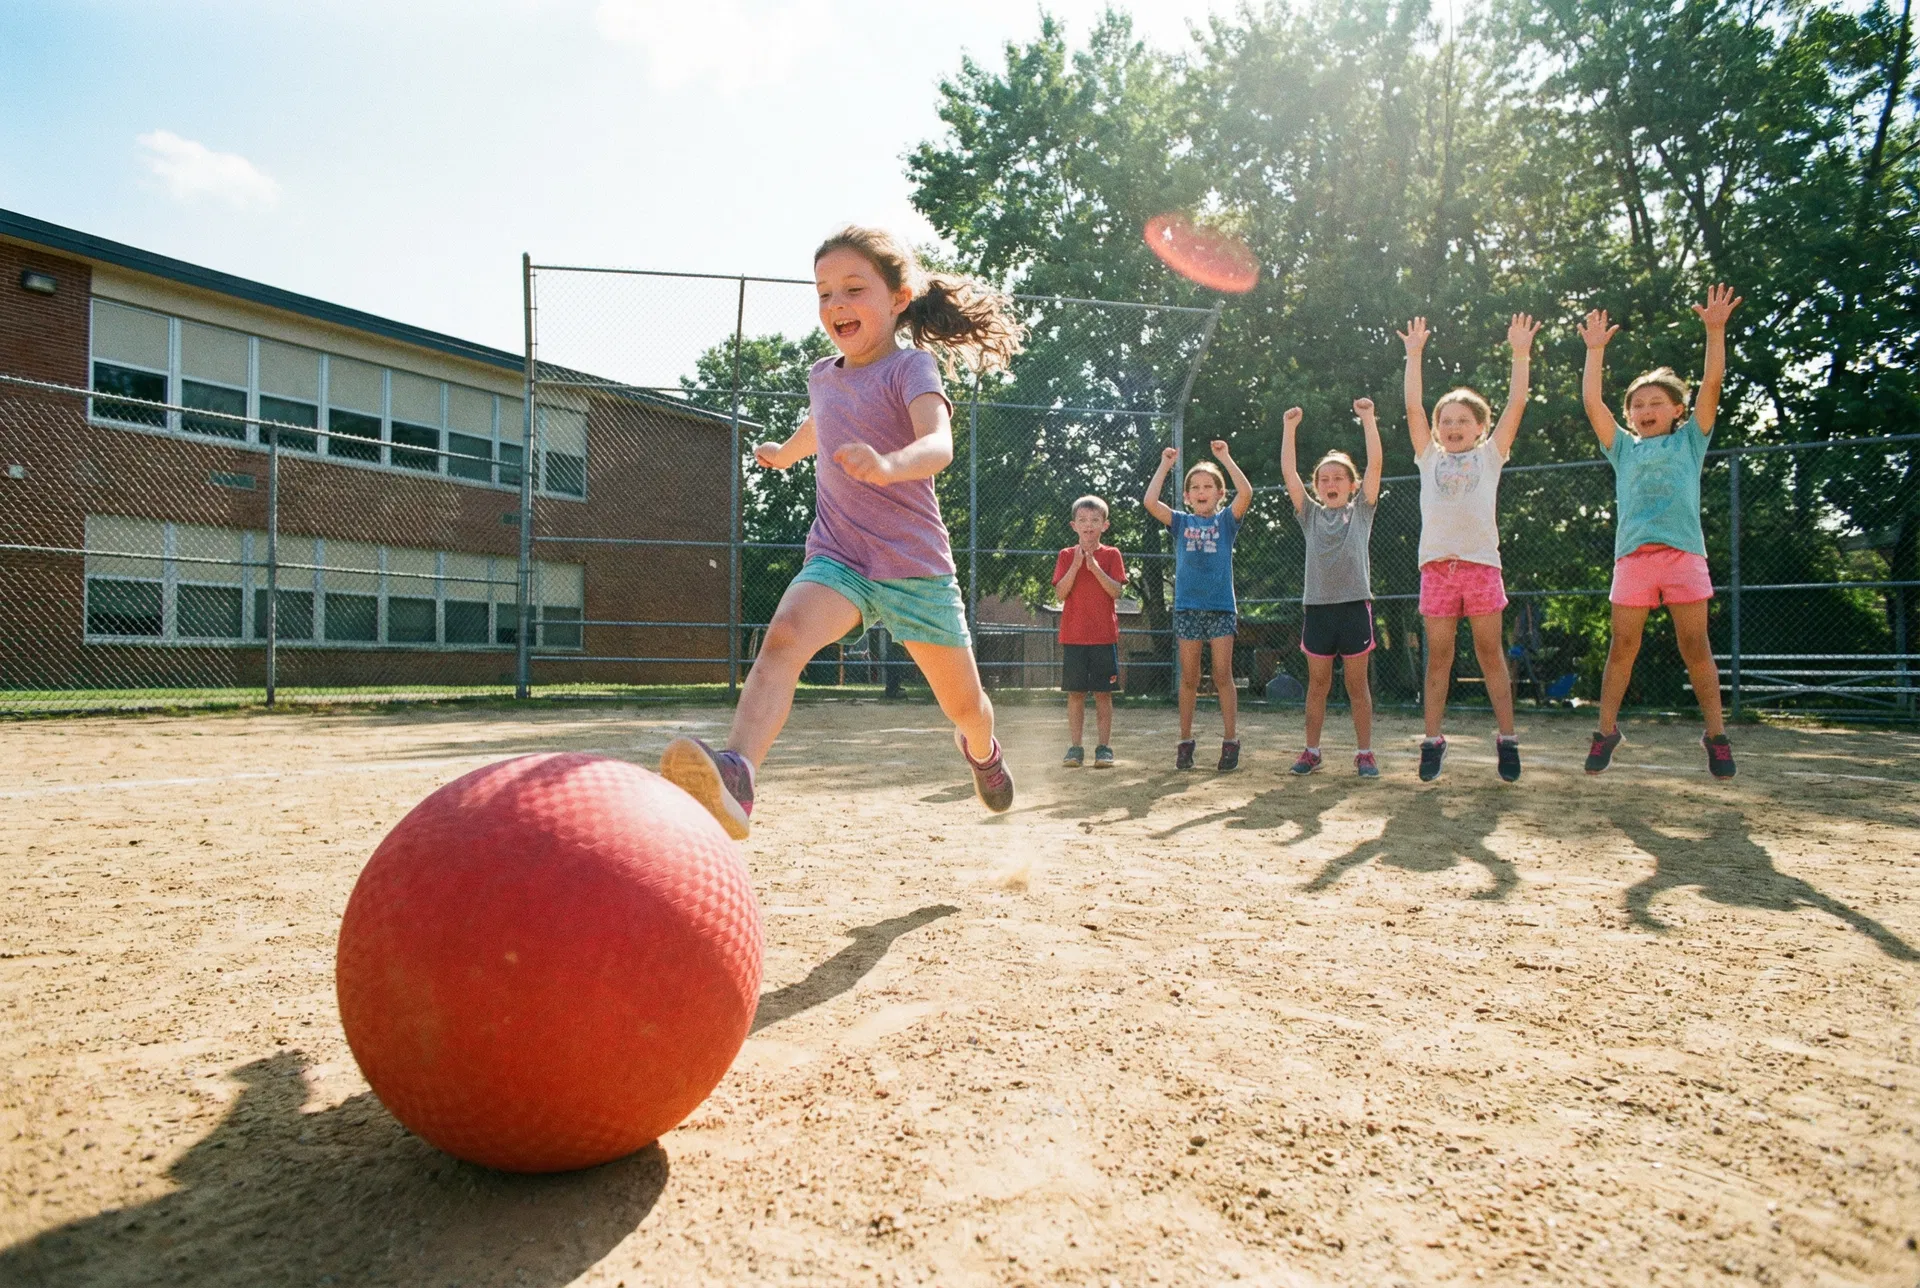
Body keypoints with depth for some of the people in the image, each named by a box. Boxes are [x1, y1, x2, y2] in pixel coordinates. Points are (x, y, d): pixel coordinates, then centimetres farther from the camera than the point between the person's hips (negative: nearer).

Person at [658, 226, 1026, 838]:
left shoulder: (911, 366, -8)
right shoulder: (822, 376, 9)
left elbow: (939, 445, -28)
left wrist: (888, 465, -51)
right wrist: (783, 452, 55)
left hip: (915, 564, -3)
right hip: (836, 558, 3)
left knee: (965, 706, 10)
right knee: (783, 636, -30)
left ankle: (981, 750, 46)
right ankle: (735, 775, -46)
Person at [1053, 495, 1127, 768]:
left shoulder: (1111, 555, 5)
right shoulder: (1066, 556, 7)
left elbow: (1117, 591, -7)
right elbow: (1060, 592, -4)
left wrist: (1095, 568, -16)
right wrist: (1076, 566, -14)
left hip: (1104, 635, -1)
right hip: (1073, 635, 1)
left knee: (1103, 693, 2)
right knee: (1075, 693, 3)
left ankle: (1104, 747, 9)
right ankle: (1075, 747, 9)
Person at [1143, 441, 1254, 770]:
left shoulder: (1226, 520, 6)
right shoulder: (1181, 522, 9)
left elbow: (1246, 492, -11)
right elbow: (1150, 501, -4)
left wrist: (1225, 457, -7)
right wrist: (1165, 465, 2)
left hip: (1221, 607, -1)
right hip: (1187, 607, 1)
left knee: (1223, 676, 0)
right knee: (1188, 678, 7)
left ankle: (1231, 741, 7)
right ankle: (1185, 741, 14)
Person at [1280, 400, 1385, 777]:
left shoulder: (1361, 510, 9)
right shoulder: (1310, 514, 12)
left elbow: (1375, 464, 0)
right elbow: (1288, 472, 6)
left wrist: (1368, 418, -4)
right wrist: (1289, 427, 2)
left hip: (1354, 604, -1)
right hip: (1317, 605, 2)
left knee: (1357, 683, 4)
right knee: (1317, 683, 7)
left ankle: (1365, 752, 10)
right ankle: (1311, 750, 15)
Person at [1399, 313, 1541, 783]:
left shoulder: (1488, 456, 15)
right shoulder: (1430, 458, 17)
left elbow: (1515, 404, 9)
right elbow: (1414, 408, 12)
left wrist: (1520, 353, 7)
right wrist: (1414, 355, 11)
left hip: (1481, 563, -1)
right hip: (1437, 565, 1)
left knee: (1490, 652, 2)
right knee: (1438, 655, 3)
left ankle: (1507, 738, 8)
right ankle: (1432, 740, 6)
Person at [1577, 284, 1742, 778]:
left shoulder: (1689, 440, 16)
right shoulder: (1624, 448, 18)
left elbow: (1711, 384, 7)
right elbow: (1592, 402, 12)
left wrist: (1715, 330, 1)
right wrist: (1596, 349, 12)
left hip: (1683, 552, -1)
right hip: (1633, 555, 1)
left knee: (1695, 646, -1)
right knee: (1622, 647, 1)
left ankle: (1716, 733, 7)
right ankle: (1607, 728, 8)